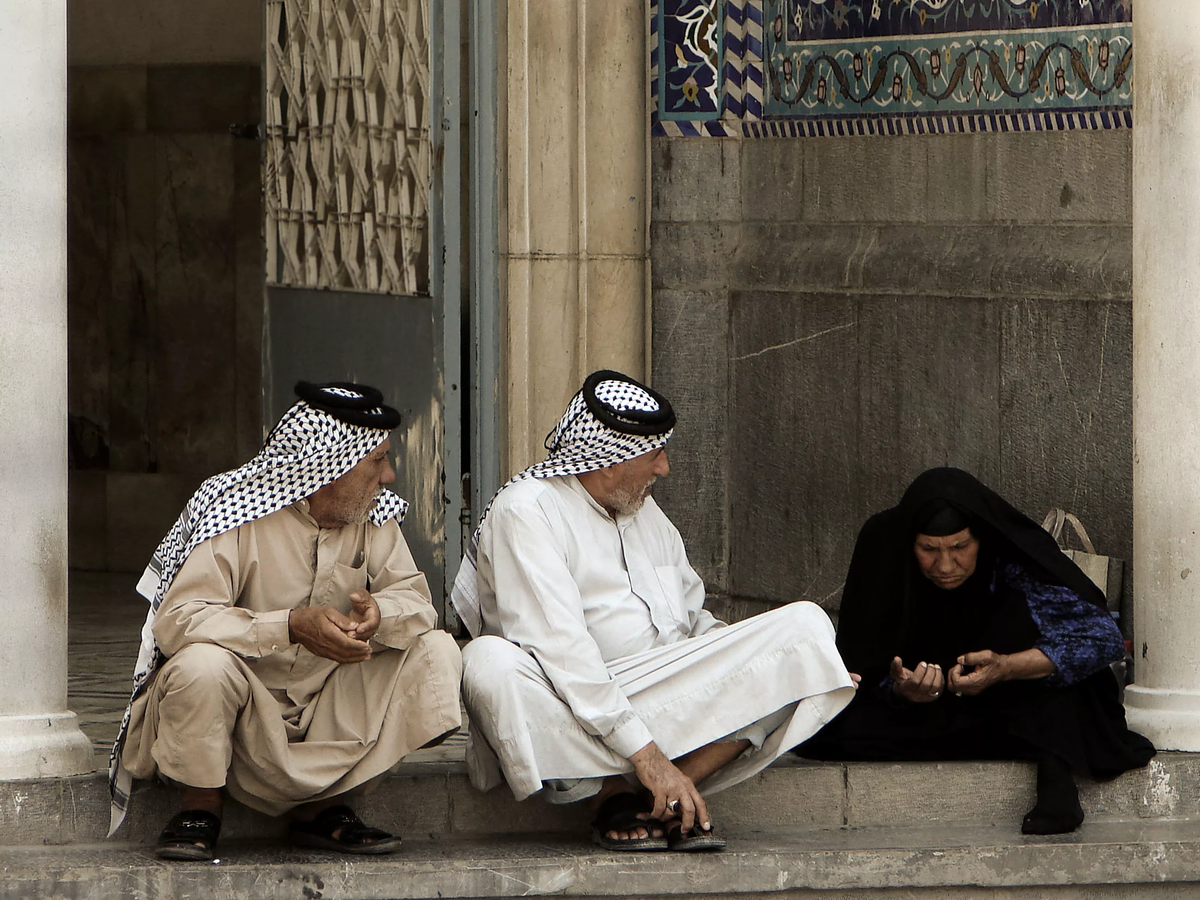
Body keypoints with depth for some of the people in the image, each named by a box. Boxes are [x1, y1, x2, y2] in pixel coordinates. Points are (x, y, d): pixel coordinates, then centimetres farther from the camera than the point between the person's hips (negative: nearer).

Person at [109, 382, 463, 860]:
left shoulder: (374, 514, 2)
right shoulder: (236, 511, -17)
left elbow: (415, 598, -1)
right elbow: (176, 620, -26)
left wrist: (376, 614, -27)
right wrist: (293, 626, -36)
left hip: (329, 708, 6)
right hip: (243, 713, -5)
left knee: (436, 651, -11)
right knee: (203, 662, -36)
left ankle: (324, 808, -6)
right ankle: (199, 809, -9)